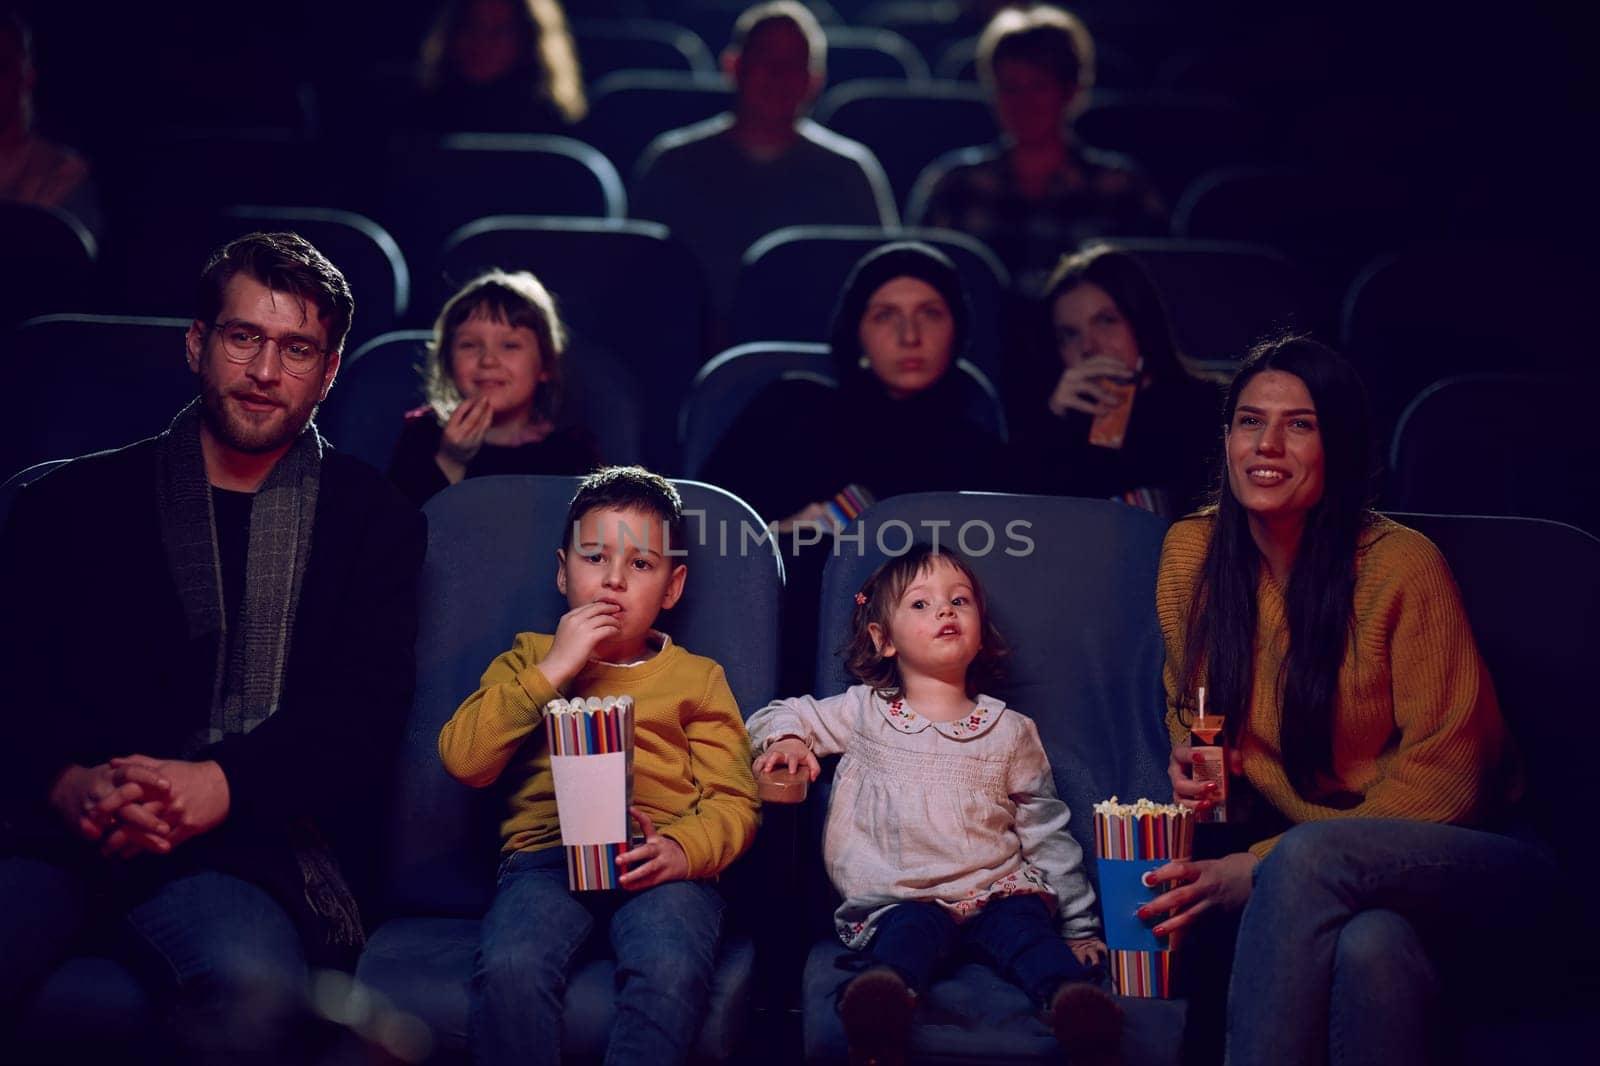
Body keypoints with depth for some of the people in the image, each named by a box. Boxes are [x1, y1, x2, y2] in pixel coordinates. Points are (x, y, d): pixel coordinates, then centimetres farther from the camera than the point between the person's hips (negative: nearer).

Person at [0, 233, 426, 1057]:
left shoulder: (371, 519, 17)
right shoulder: (74, 500, 20)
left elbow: (368, 704, 4)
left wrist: (222, 785, -14)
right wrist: (72, 782, -15)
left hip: (245, 839, -1)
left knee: (249, 983, -36)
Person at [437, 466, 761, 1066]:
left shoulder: (696, 678, 21)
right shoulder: (529, 659, 23)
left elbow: (732, 800, 10)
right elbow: (463, 760, 6)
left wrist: (682, 850, -12)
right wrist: (552, 669, 0)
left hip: (660, 864, 0)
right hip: (547, 852, 1)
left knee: (670, 970, -34)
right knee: (509, 965, -32)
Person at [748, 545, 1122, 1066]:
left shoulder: (1010, 730, 16)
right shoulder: (864, 713, 14)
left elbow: (1046, 834, 18)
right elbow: (779, 714, 20)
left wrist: (1079, 927, 15)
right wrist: (785, 738, -5)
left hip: (996, 889, 2)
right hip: (899, 897, -2)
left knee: (1026, 924, -30)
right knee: (911, 932, -34)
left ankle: (1074, 999, -54)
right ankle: (883, 993, -63)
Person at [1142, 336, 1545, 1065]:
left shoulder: (1402, 565, -13)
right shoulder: (1191, 552, 1)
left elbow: (1445, 774, -14)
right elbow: (1187, 705, 19)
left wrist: (1261, 867, -22)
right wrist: (1190, 758, -7)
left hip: (1455, 854, -2)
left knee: (1305, 858, -37)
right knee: (1370, 945, -36)